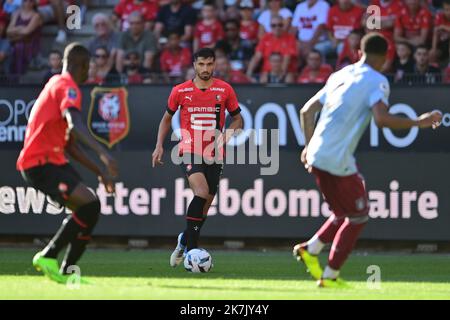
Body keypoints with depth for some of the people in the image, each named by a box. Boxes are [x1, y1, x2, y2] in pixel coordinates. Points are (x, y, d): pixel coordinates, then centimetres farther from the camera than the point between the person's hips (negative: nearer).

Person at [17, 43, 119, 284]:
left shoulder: (57, 85, 23)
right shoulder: (67, 87, -9)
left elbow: (70, 146, 26)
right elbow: (76, 125, -30)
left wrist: (100, 172, 23)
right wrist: (102, 153, -42)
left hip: (52, 160, 10)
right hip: (40, 162, -10)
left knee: (89, 209, 7)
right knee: (89, 205, -21)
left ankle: (66, 273, 8)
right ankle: (48, 257, -13)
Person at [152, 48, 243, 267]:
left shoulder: (225, 90, 3)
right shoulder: (180, 91, 1)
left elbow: (237, 119, 13)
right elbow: (167, 118, 15)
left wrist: (227, 135, -7)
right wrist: (159, 146, 4)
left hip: (214, 155, 3)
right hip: (190, 152, -3)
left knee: (204, 206, 6)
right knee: (202, 193, -26)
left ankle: (185, 241, 32)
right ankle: (191, 247, -18)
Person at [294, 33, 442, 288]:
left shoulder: (341, 76, 17)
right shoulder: (377, 81, -6)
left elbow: (307, 111, 20)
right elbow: (382, 119, -23)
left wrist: (309, 145, 29)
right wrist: (418, 122, -14)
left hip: (317, 158, 8)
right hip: (339, 161, -8)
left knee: (344, 214, 24)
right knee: (358, 216, 9)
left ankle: (311, 248, 10)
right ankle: (330, 276, 8)